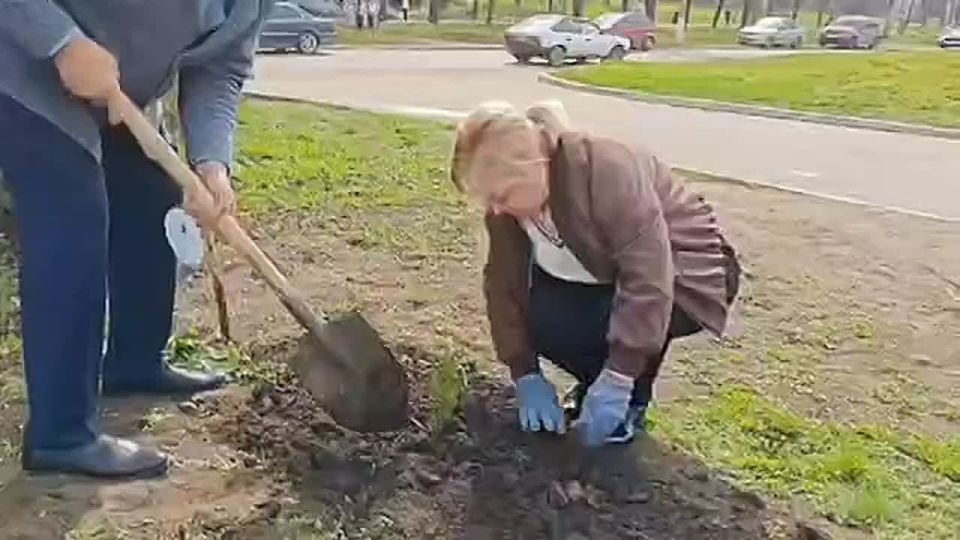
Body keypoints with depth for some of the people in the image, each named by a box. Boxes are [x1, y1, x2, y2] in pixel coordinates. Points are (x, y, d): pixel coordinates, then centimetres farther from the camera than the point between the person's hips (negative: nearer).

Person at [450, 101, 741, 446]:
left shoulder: (607, 172, -34)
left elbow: (650, 280, -36)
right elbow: (504, 285, -12)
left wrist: (617, 381, -37)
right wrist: (527, 375, -18)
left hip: (684, 275, -7)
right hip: (608, 277, 7)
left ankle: (629, 400, -2)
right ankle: (596, 388, 7)